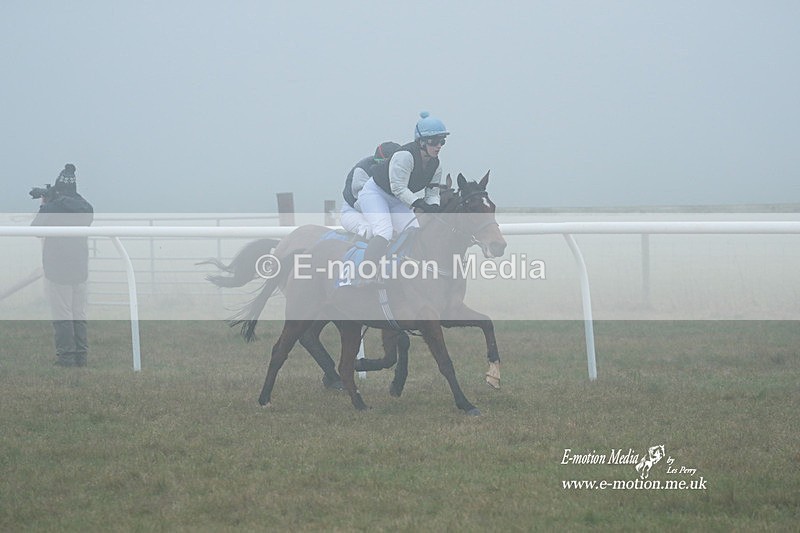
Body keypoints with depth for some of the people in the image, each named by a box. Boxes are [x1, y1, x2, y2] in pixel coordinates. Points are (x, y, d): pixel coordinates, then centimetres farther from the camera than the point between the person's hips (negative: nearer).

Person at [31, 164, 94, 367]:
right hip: (80, 269, 5)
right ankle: (81, 355, 14)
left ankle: (66, 356, -2)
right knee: (79, 315, 12)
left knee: (62, 314, -1)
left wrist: (44, 206, 10)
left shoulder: (53, 207, -14)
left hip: (58, 269, -5)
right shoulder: (85, 208, 1)